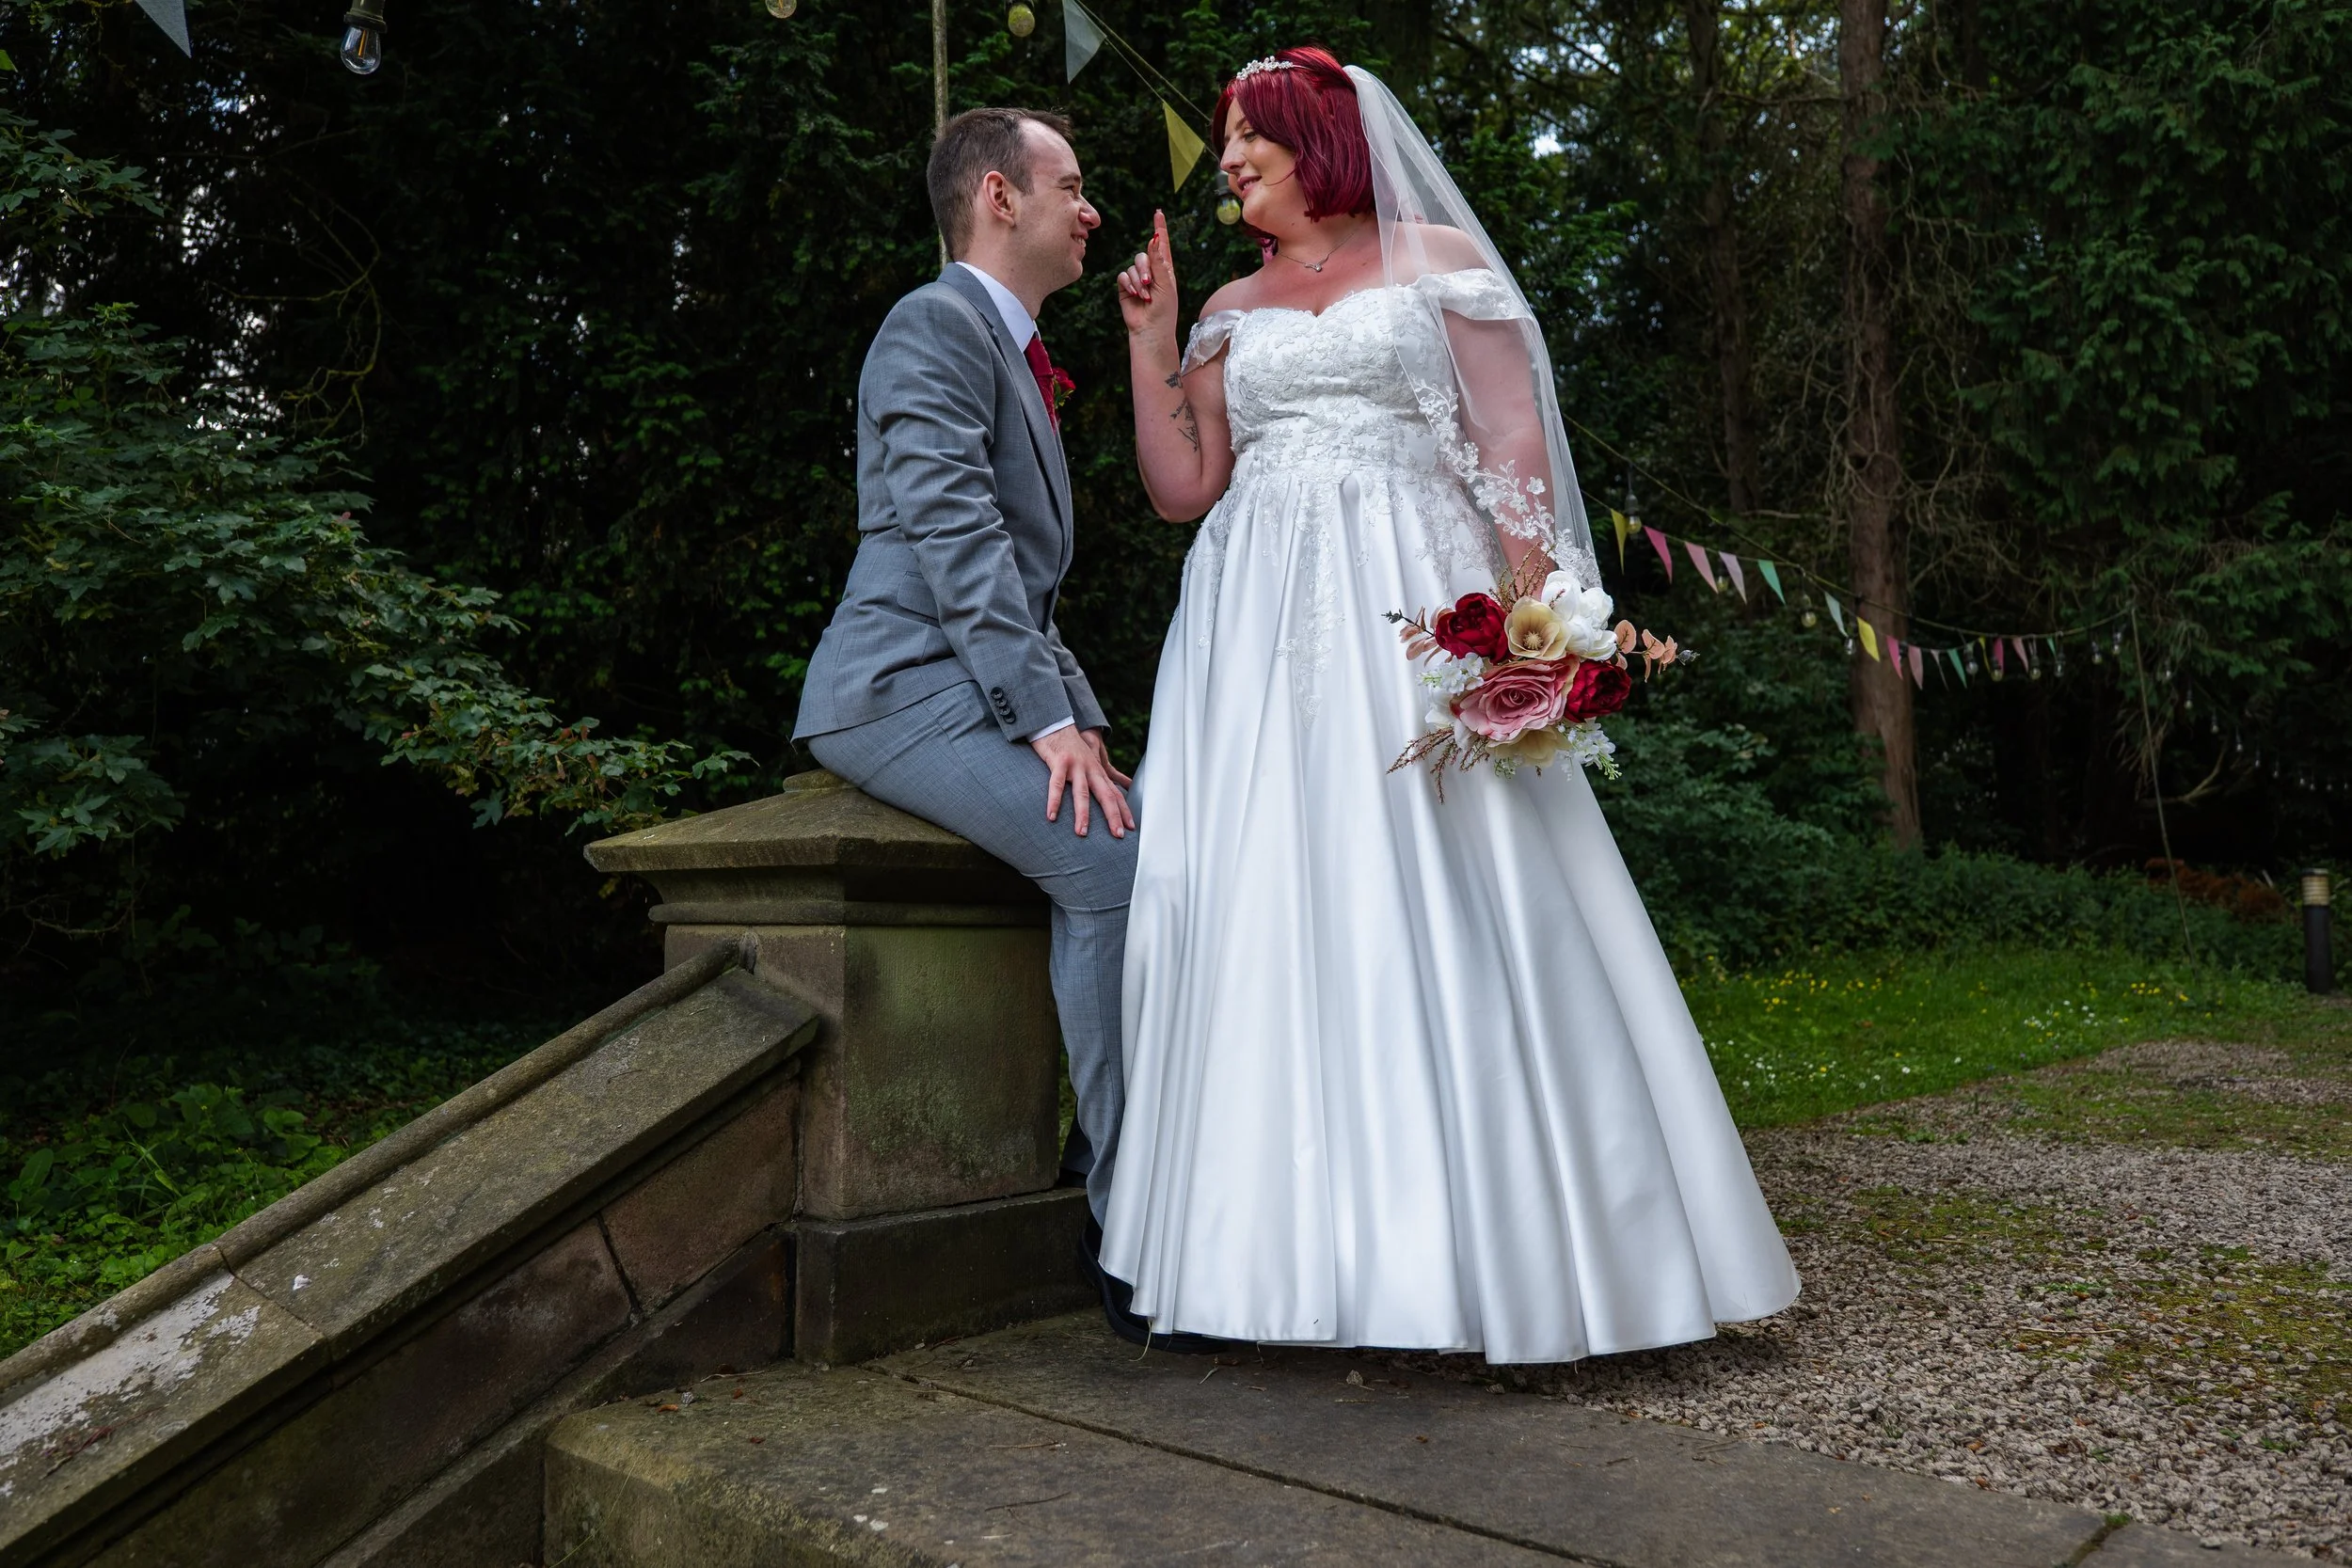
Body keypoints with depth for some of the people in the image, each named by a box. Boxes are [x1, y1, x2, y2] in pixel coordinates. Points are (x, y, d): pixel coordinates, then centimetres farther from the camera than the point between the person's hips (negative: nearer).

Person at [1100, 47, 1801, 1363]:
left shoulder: (1440, 262, 9)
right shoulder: (1233, 311, 20)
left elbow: (1516, 448, 1)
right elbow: (1184, 485, 13)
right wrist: (1151, 340, 9)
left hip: (1415, 613, -3)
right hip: (1261, 635, 4)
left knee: (1443, 907, -8)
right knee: (1269, 913, -4)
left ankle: (1493, 1239, 4)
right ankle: (1302, 1242, 5)